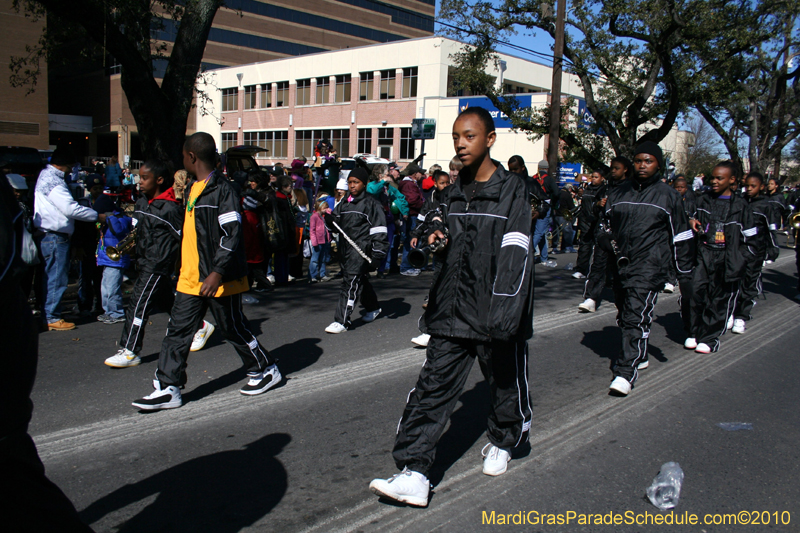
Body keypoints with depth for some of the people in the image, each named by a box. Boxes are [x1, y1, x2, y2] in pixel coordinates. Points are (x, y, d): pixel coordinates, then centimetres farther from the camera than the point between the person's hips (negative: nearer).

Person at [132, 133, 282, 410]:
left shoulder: (222, 189, -15)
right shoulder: (195, 189, 14)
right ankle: (167, 389, 13)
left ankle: (266, 370, 26)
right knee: (177, 331, 6)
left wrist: (218, 272, -28)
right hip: (191, 279, 9)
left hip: (220, 280, -8)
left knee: (235, 329, 6)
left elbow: (232, 234, -21)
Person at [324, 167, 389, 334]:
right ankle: (373, 308, 41)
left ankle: (341, 321, -13)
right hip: (345, 248, 7)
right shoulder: (344, 204, 16)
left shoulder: (371, 204, -5)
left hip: (361, 249, -7)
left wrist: (377, 254, -14)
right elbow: (334, 226, 20)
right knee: (361, 280, 19)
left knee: (351, 282, -13)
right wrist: (329, 220, -4)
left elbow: (379, 230, -8)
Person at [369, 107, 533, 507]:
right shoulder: (453, 193, 11)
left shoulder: (512, 190, -7)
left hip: (495, 314, -4)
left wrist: (503, 312, -26)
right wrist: (434, 234, 1)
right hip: (454, 309, 5)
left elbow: (515, 255, -17)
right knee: (433, 386, -2)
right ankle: (413, 474, -1)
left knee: (505, 382, 14)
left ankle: (502, 443, 42)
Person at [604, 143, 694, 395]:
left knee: (636, 316, -15)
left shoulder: (668, 195, 3)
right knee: (625, 315, 14)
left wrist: (684, 270, 6)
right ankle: (638, 356, 36)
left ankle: (626, 373, -16)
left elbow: (681, 235, 7)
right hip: (620, 265, 5)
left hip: (650, 266, -5)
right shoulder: (618, 192, 12)